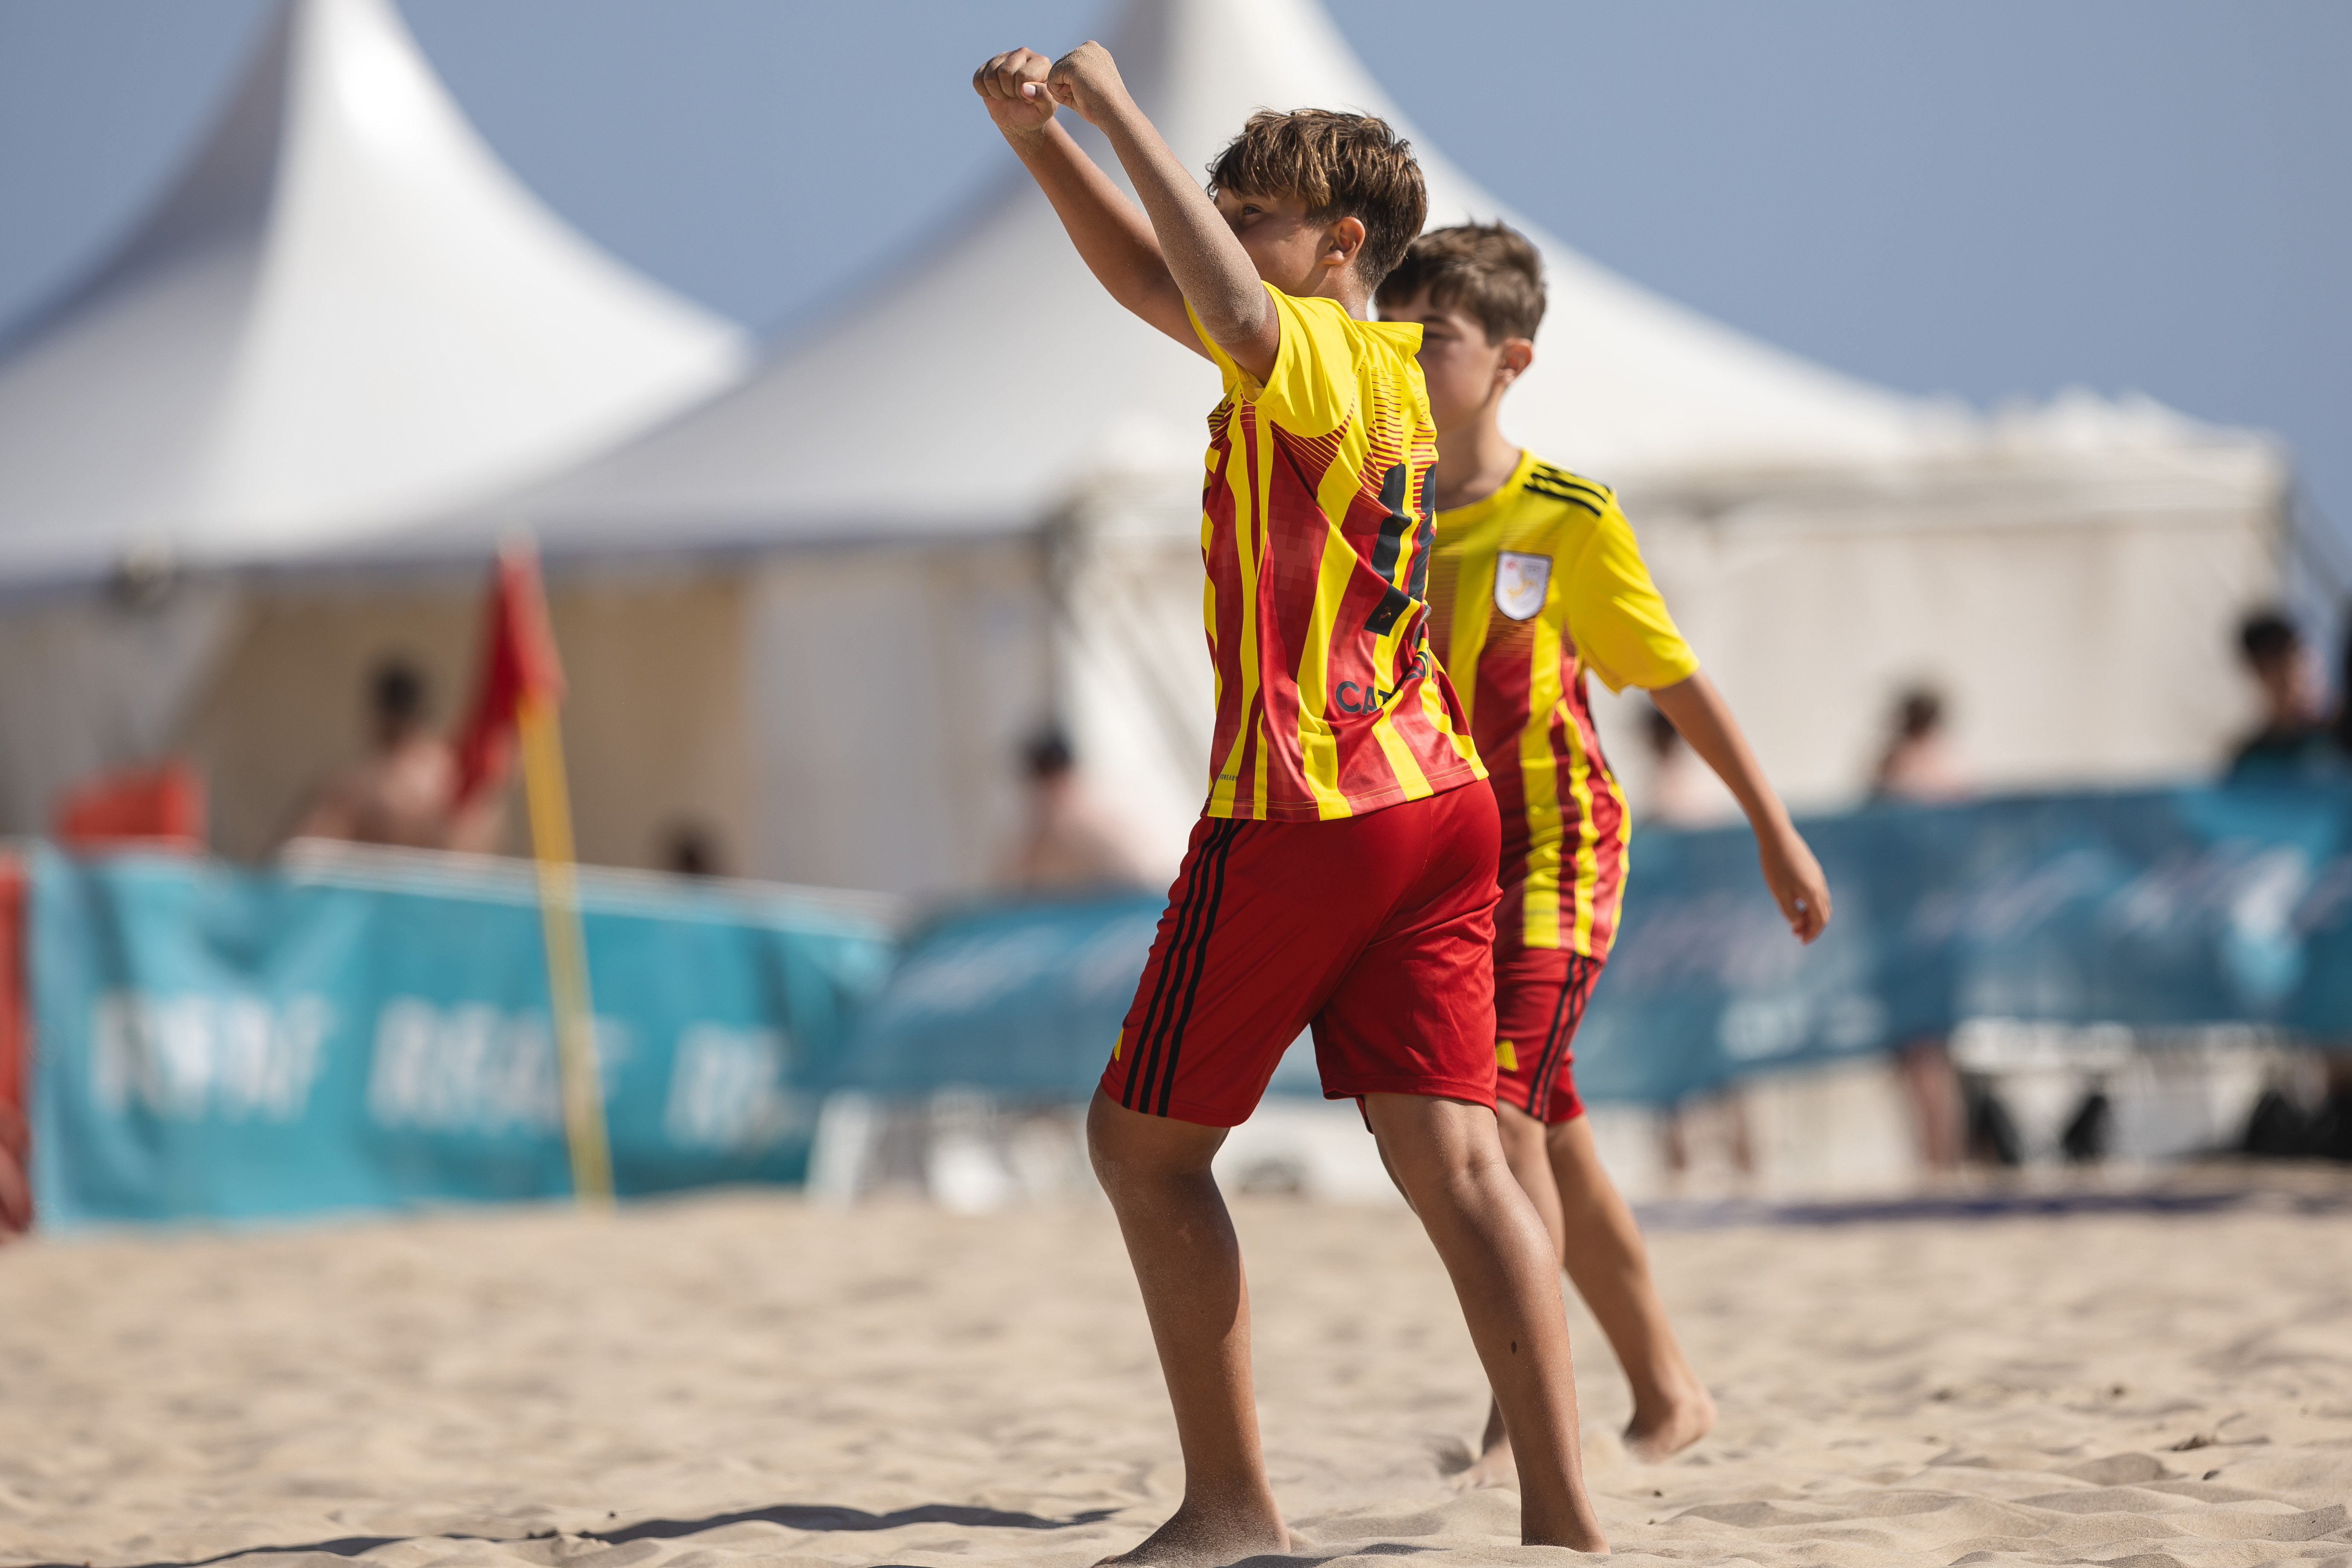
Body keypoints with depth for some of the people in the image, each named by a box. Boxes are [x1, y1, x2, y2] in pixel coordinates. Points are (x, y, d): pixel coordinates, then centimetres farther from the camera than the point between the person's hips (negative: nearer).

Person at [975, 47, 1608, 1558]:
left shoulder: (1318, 353, -9)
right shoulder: (1391, 368, 17)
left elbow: (1230, 306, -34)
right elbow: (1157, 281, 24)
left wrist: (1122, 114, -25)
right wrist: (1040, 138, 15)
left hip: (1300, 811, -8)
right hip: (1439, 801, 8)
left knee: (1143, 1140, 7)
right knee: (1454, 1160, 0)